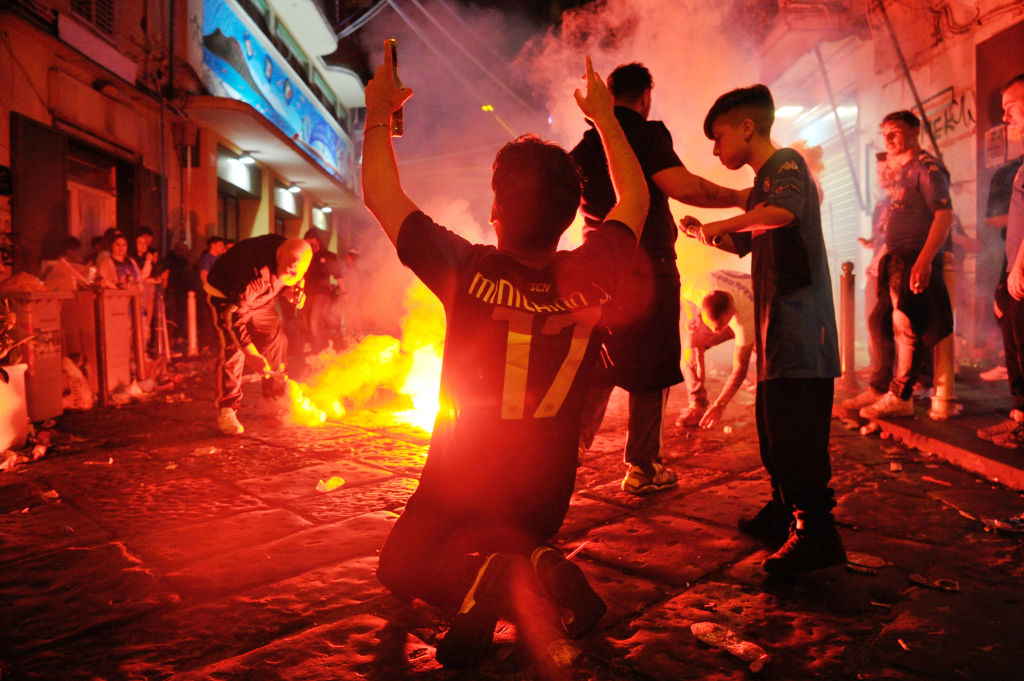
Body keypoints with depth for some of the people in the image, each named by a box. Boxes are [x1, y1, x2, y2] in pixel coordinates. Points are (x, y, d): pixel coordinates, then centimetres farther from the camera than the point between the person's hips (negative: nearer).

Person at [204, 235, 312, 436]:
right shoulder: (258, 272, -43)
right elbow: (234, 314, -42)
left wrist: (291, 291, -12)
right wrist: (251, 353, -47)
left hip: (258, 299, 7)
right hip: (225, 295, -7)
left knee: (276, 340, 3)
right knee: (233, 347, -21)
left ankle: (274, 400, 18)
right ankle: (226, 410, -14)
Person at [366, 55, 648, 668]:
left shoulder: (468, 273, -23)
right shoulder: (588, 277, -15)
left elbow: (381, 194, -8)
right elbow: (635, 200, 6)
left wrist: (380, 113, 8)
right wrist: (606, 119, 18)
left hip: (460, 493, -3)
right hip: (546, 500, 4)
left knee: (401, 570, 23)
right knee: (521, 543, 36)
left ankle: (482, 580, -10)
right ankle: (540, 570, -1)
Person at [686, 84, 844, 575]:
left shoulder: (785, 164, -8)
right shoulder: (763, 181, 22)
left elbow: (785, 210, -32)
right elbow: (744, 245, 32)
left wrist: (725, 223, -22)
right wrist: (707, 232, 18)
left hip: (800, 327, -10)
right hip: (778, 330, 10)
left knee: (797, 429, -10)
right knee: (774, 424, 17)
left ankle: (815, 534, -3)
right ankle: (784, 512, 31)